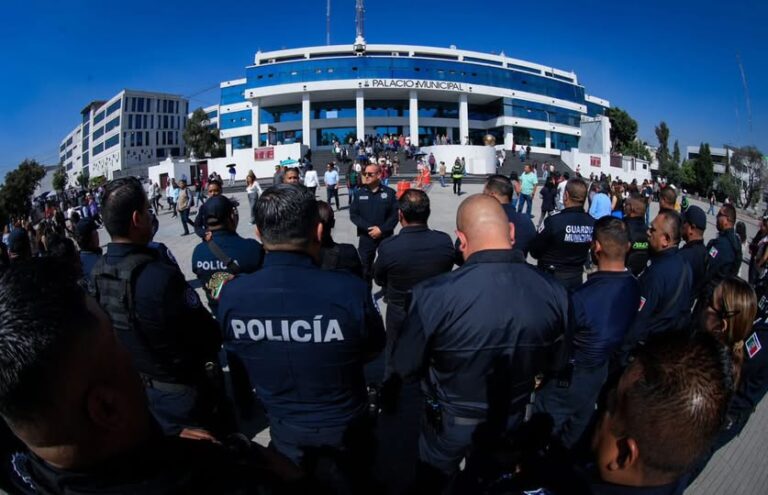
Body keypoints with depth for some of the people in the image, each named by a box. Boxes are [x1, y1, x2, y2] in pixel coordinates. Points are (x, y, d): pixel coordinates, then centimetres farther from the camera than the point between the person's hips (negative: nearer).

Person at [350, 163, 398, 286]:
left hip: (385, 236, -1)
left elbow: (395, 214, -5)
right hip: (366, 237, 1)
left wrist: (381, 229, -15)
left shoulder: (389, 192, -2)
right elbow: (353, 214, 0)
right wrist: (368, 228, -13)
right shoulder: (360, 193, 4)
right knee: (365, 267, 6)